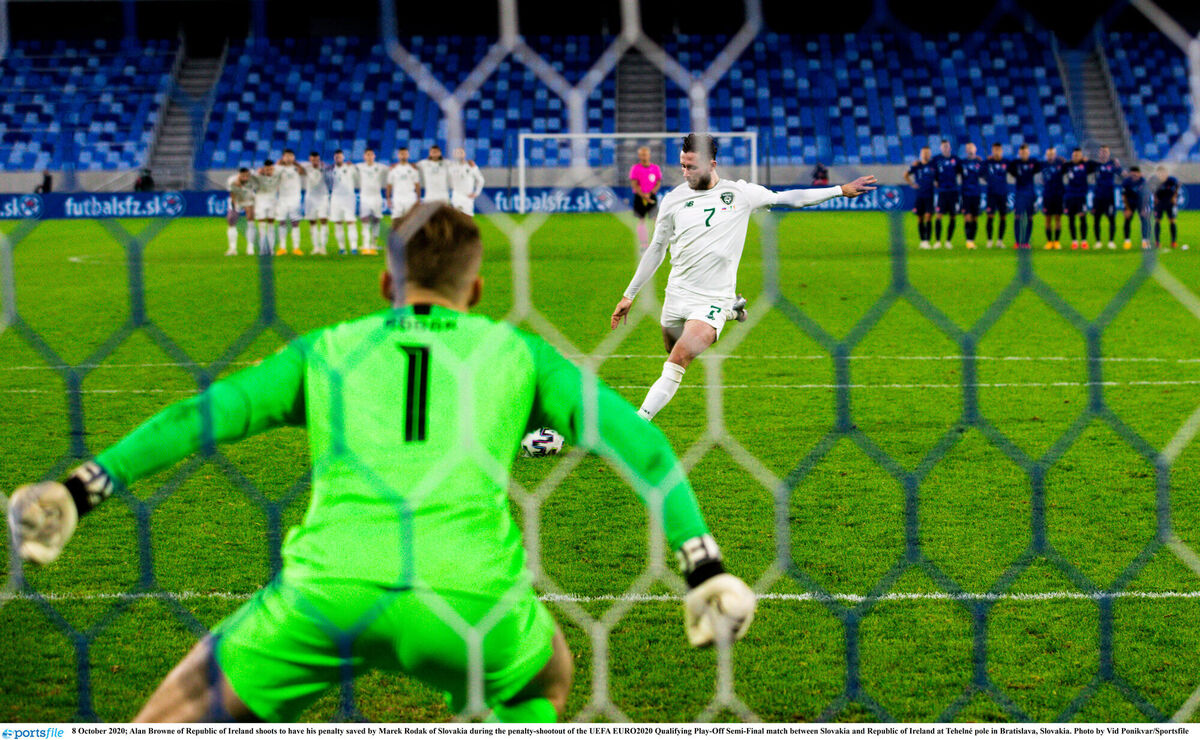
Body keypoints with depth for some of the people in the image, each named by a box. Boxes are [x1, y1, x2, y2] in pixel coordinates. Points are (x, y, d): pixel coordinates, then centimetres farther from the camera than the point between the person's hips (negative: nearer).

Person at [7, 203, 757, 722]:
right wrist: (704, 565, 17)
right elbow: (635, 438, 18)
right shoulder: (515, 352, 24)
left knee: (195, 695, 23)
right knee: (545, 678, 33)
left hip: (335, 588, 0)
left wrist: (79, 490, 19)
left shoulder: (329, 349, 25)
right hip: (468, 597, 0)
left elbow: (197, 418, 17)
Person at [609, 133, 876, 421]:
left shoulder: (740, 193, -2)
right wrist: (629, 295, 13)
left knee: (676, 364, -20)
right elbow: (656, 249, 13)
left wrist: (841, 190, 8)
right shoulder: (673, 200, 3)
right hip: (677, 295, 4)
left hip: (713, 299, -4)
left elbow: (787, 198, 8)